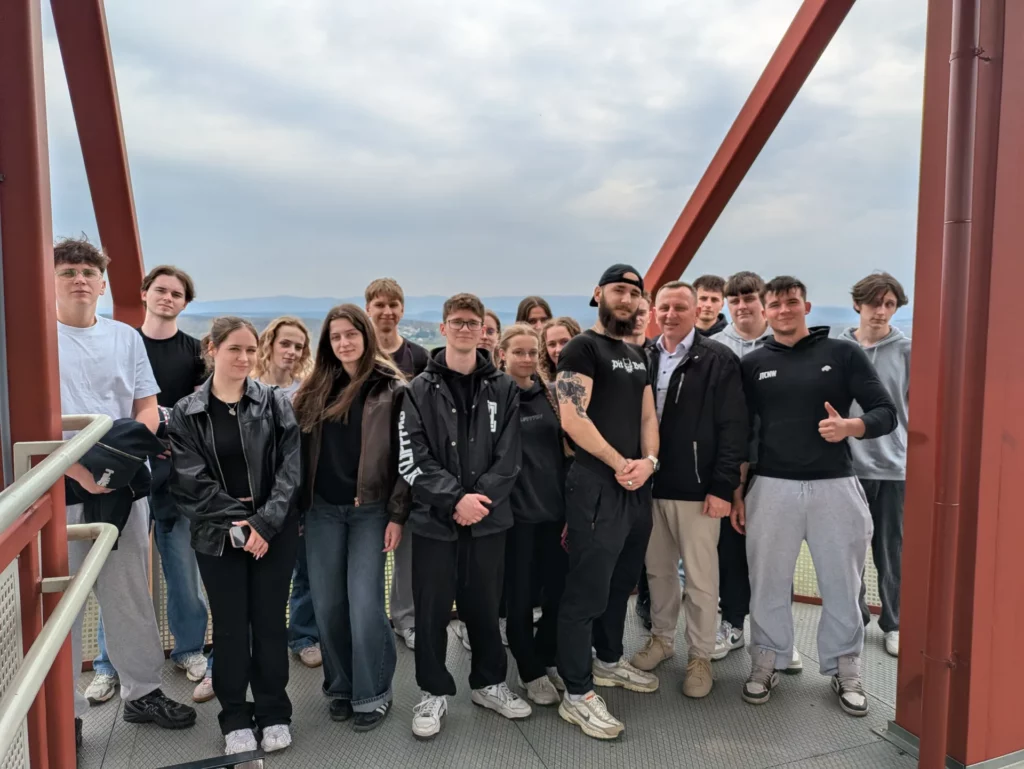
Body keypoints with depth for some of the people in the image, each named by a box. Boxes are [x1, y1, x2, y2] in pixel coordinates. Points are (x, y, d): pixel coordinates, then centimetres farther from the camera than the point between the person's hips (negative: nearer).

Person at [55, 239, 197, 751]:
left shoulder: (126, 337, 10)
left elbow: (147, 408, 9)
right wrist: (80, 469, -16)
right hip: (58, 488, -3)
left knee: (131, 595, 11)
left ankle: (142, 693, 26)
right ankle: (64, 712, 19)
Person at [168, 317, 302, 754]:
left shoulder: (276, 404, -1)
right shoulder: (186, 414, 0)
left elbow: (290, 470, -6)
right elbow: (190, 481, -6)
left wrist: (264, 522, -15)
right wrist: (237, 520, -15)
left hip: (274, 533, 0)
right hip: (218, 535, 0)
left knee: (269, 621, 9)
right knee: (230, 626, 10)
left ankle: (273, 713, 25)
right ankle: (235, 718, 26)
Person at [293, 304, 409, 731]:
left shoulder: (391, 389, -3)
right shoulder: (315, 389, 10)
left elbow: (404, 456, -5)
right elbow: (301, 448, 10)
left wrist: (397, 514, -10)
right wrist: (299, 507, 5)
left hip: (371, 509, -4)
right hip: (322, 510, 4)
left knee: (364, 604, -5)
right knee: (327, 604, 8)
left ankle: (373, 694, 13)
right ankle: (341, 687, 26)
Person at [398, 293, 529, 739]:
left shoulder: (503, 389, 4)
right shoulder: (420, 390, 0)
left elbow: (508, 458, 0)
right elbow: (411, 459, -8)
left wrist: (479, 499, -14)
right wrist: (455, 500, -16)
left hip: (488, 518, 1)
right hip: (434, 519, -1)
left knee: (484, 608, 14)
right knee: (431, 613, 7)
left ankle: (489, 684, 33)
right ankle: (434, 693, 25)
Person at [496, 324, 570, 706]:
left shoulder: (549, 394, 9)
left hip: (554, 506, 5)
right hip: (515, 510, -4)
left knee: (559, 591, 8)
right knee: (520, 597, 6)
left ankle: (547, 659, 31)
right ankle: (531, 673, 23)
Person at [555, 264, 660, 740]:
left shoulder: (637, 357, 17)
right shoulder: (583, 348, -8)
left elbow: (648, 416, 16)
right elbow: (572, 418, -17)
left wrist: (649, 461, -4)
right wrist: (620, 465, -14)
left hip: (637, 484, 8)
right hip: (597, 484, -8)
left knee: (621, 583, 19)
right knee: (586, 590, -3)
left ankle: (609, 662, 37)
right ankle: (577, 694, 8)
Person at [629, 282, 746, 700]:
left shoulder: (718, 360, -6)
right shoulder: (643, 358, 6)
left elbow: (732, 427, -9)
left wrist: (723, 486, -14)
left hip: (697, 488, -4)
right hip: (651, 485, 4)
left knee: (701, 578, 7)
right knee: (658, 569, 17)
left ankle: (700, 656, 24)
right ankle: (661, 637, 36)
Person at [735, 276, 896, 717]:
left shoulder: (843, 354, 1)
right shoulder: (753, 364, 5)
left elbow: (886, 414, -1)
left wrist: (850, 426, -22)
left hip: (835, 486, 0)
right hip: (771, 488, 1)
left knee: (842, 586, 11)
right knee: (768, 585, 9)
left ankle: (844, 670, 29)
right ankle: (767, 662, 27)